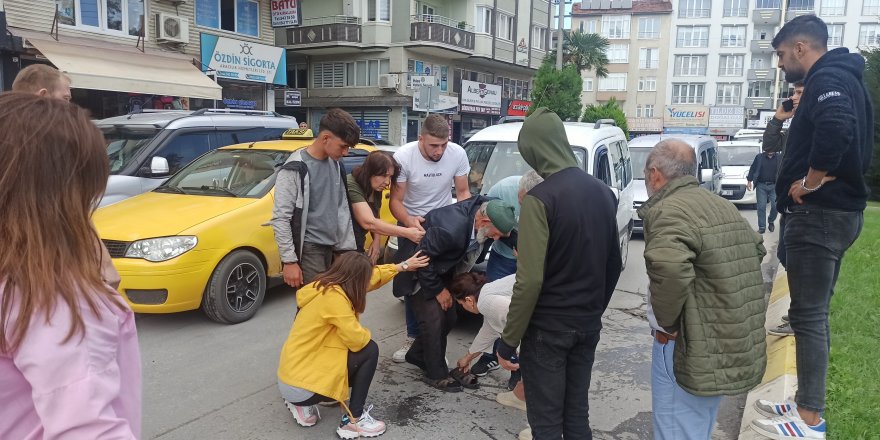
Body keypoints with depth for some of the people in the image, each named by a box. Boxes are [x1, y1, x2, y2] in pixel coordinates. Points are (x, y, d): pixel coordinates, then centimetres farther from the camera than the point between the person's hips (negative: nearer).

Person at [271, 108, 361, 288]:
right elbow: (280, 218, -15)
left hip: (333, 247, 7)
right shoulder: (296, 169, -15)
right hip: (309, 249, -6)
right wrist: (289, 261, -16)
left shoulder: (335, 164, 7)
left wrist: (348, 247, 12)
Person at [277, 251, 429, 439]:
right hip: (300, 385, -9)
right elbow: (357, 339, -19)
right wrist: (366, 333, 5)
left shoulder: (325, 286, 6)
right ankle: (353, 421, 0)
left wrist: (403, 266, 28)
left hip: (291, 376, 9)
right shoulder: (334, 297, -22)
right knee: (369, 350, -7)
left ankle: (302, 404, 16)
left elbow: (373, 275, 19)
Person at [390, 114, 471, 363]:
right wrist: (408, 221, -37)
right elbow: (396, 200, -16)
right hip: (410, 224, -1)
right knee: (411, 284, 5)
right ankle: (413, 337, 19)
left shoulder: (457, 154, -16)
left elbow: (463, 193, -4)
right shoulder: (403, 157, -22)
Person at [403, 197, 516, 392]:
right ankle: (436, 374, 8)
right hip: (419, 271, -7)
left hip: (442, 269, 8)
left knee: (448, 318, 9)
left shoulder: (483, 206, -22)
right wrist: (437, 290, -18)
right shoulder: (450, 229, -42)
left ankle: (418, 355, 31)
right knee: (433, 320, -11)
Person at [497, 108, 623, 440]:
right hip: (588, 325, 7)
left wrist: (508, 340, -14)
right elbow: (614, 265, 13)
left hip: (548, 327, -7)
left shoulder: (540, 198, -19)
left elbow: (530, 280, -22)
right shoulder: (603, 192, 5)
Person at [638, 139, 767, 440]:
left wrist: (666, 323, -20)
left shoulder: (667, 211, -18)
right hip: (732, 344, 9)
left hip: (692, 349, -9)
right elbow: (757, 248, 26)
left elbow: (668, 270, -37)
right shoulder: (723, 206, 12)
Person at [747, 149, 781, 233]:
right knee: (761, 207, -1)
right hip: (761, 186, -1)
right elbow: (752, 169, 6)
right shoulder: (759, 157, 4)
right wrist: (749, 181, 1)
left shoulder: (779, 158, 5)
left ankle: (771, 221, 26)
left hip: (774, 186, 1)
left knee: (775, 205, -2)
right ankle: (761, 227, 5)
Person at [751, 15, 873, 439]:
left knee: (809, 315, -4)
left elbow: (836, 129, -35)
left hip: (819, 214, -10)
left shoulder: (828, 78, -14)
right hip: (833, 210, 10)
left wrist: (810, 182, -22)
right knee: (813, 313, 15)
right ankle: (806, 404, 26)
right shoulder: (842, 78, 19)